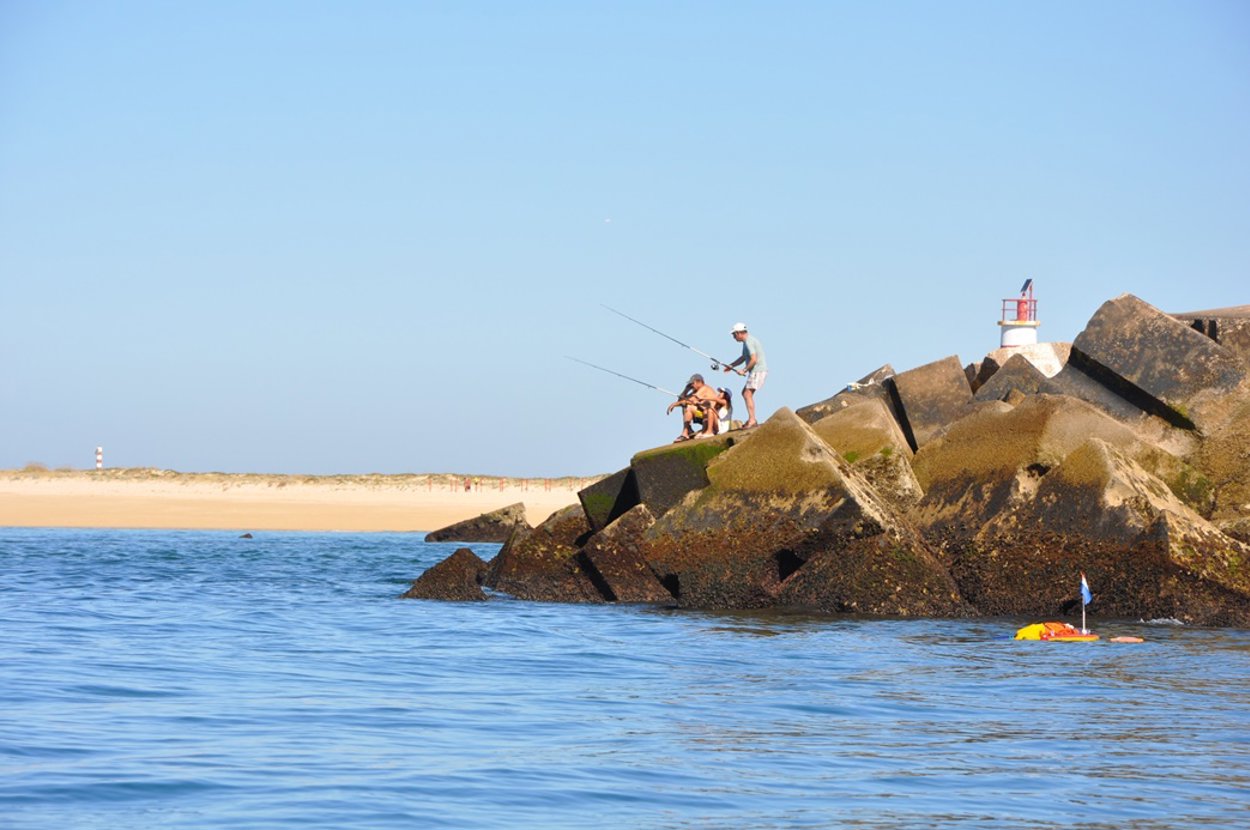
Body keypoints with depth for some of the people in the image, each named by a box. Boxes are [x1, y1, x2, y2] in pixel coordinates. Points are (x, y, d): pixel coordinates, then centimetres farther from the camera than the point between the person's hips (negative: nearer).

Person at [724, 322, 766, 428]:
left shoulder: (748, 342, -16)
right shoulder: (748, 340, 17)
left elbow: (754, 359, -25)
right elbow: (743, 358, 28)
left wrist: (744, 370, -15)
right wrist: (731, 366, 20)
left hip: (757, 371, -11)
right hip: (756, 371, 11)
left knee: (748, 394, -15)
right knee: (745, 393, 16)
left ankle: (751, 420, -21)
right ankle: (752, 419, 15)